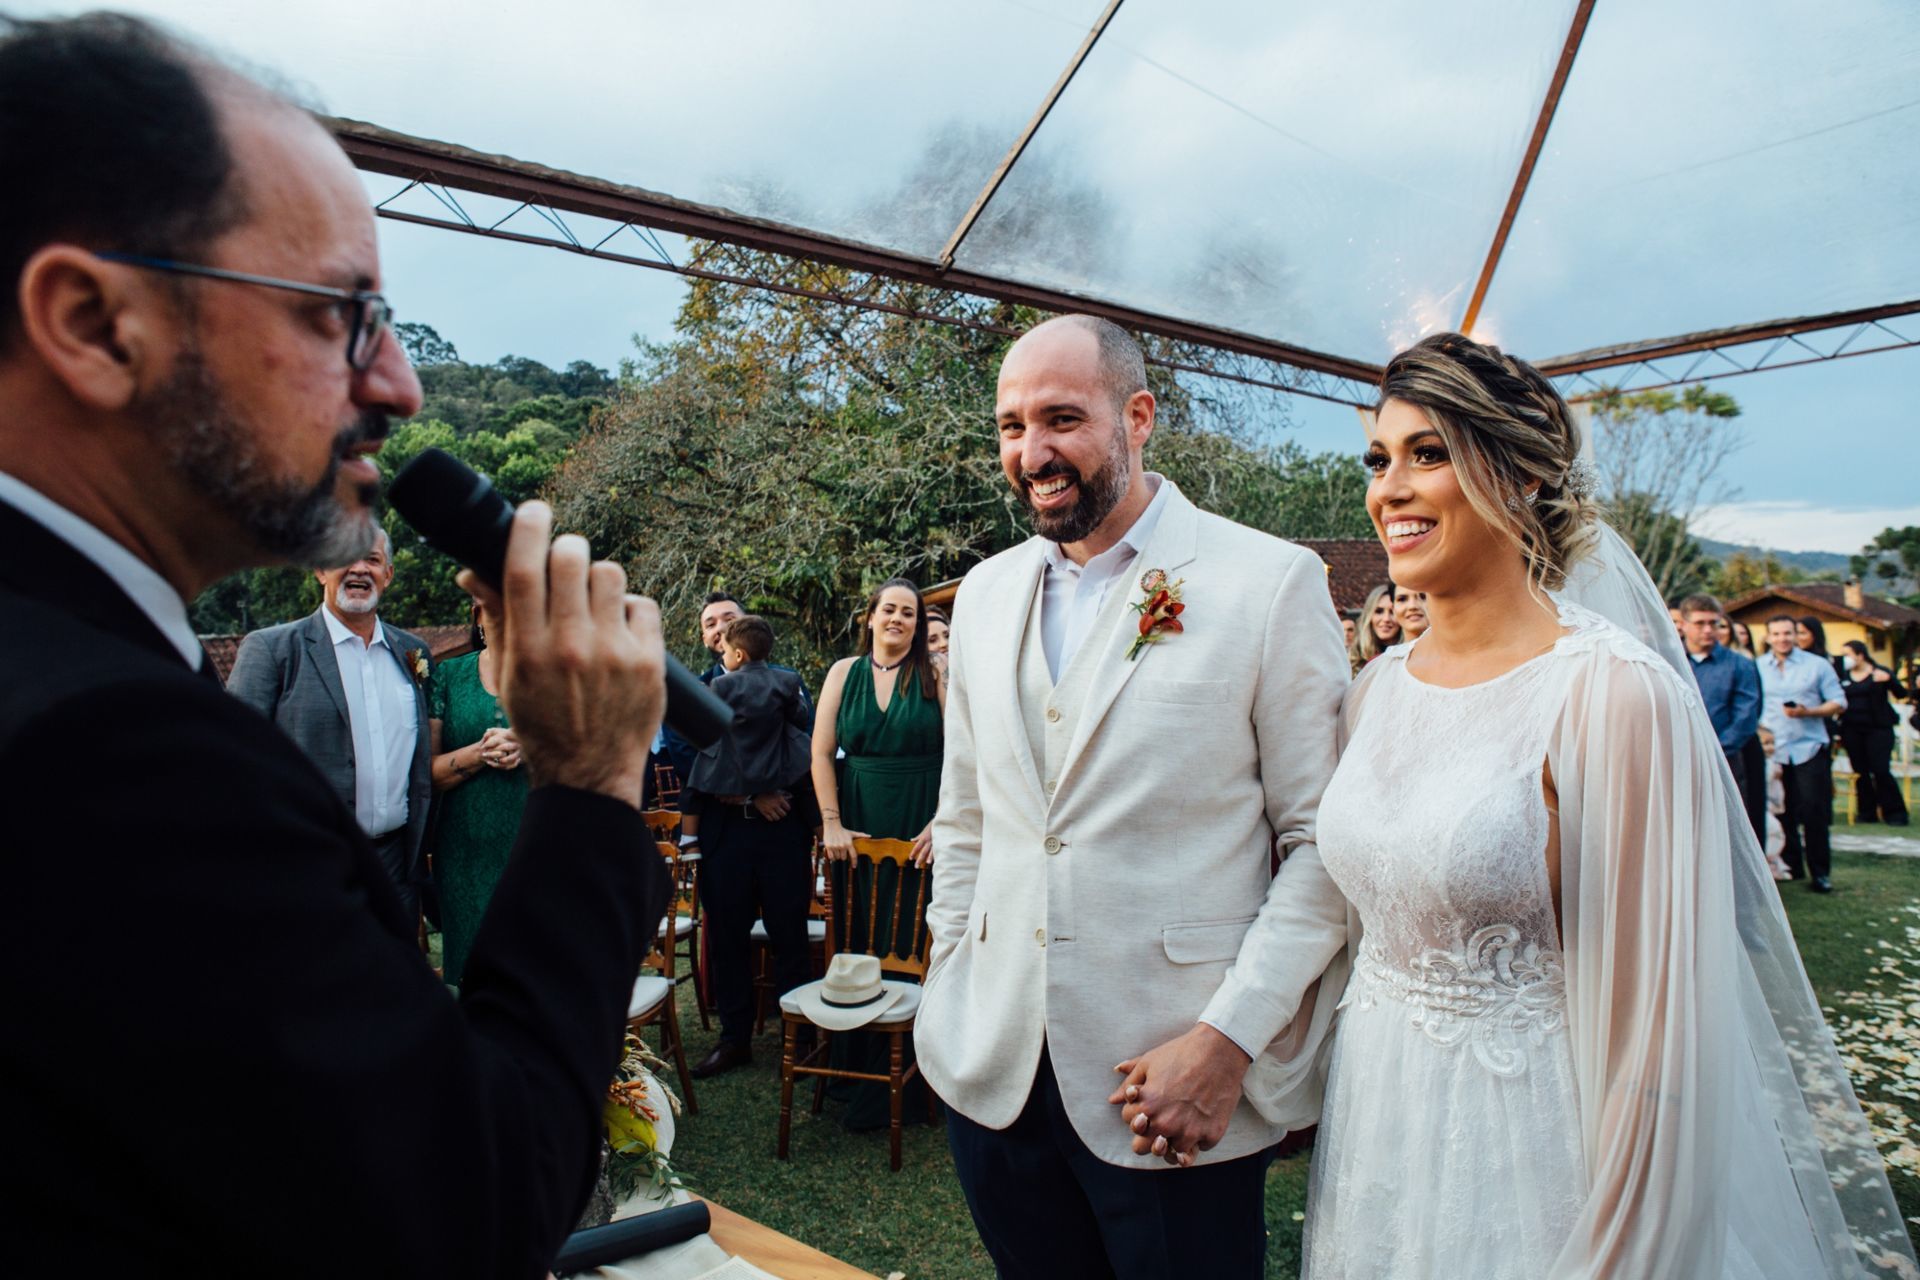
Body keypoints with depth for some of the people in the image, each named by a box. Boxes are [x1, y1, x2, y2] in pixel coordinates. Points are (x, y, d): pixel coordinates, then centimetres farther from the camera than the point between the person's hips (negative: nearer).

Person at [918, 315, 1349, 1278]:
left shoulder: (1271, 582, -8)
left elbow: (1323, 839, -8)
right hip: (992, 1072, 5)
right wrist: (949, 991, 9)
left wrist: (1230, 1036, -14)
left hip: (1178, 1087, -4)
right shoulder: (984, 594, 7)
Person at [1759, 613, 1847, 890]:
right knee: (1783, 814, 6)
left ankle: (1820, 872, 6)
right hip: (1772, 751, 2)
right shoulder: (1757, 667, 8)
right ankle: (1791, 866, 18)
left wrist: (1807, 711, -14)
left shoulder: (1817, 665, 4)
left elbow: (1838, 703, 2)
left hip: (1809, 749, -2)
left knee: (1813, 812, -4)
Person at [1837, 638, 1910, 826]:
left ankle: (1894, 813, 3)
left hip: (1878, 729, -3)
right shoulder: (1843, 676, 8)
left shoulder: (1879, 672, -1)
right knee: (1860, 772, 6)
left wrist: (1888, 680, -26)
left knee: (1881, 771, -7)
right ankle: (1867, 812, 15)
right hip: (1852, 730, 3)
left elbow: (1901, 694, -8)